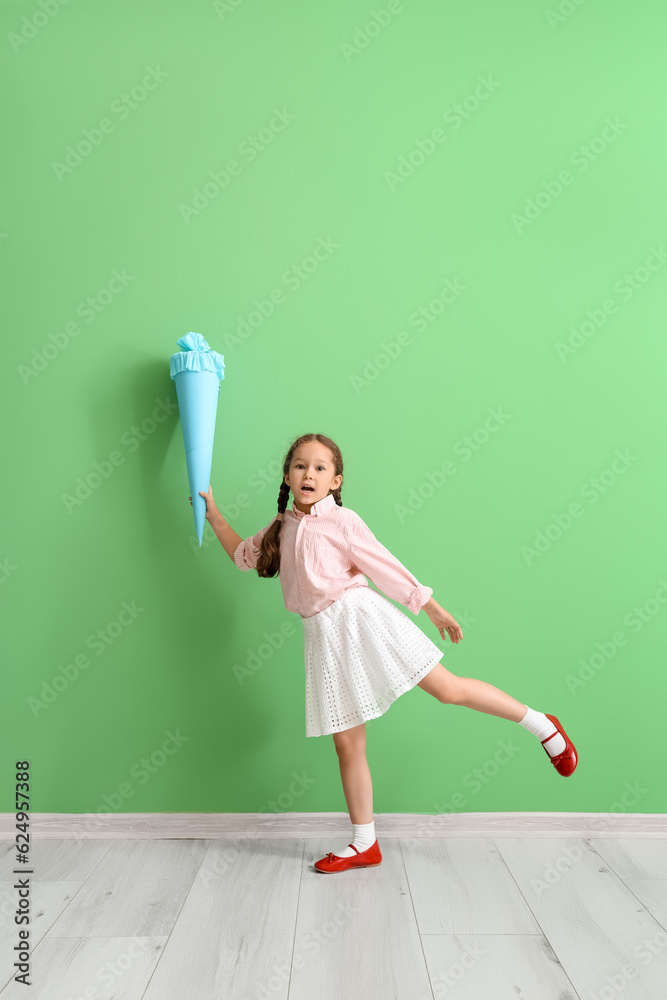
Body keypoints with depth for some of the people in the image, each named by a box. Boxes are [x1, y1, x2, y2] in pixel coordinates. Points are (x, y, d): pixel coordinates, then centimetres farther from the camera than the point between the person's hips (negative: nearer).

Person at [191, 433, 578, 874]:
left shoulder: (342, 521, -2)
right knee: (347, 744, 9)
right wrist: (213, 512, 29)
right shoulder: (282, 528, 14)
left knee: (448, 689, -7)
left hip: (359, 616, -4)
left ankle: (542, 725, 14)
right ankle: (364, 844, 24)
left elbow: (388, 568, 0)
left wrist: (435, 610, 4)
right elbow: (242, 554, 31)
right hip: (325, 635, 5)